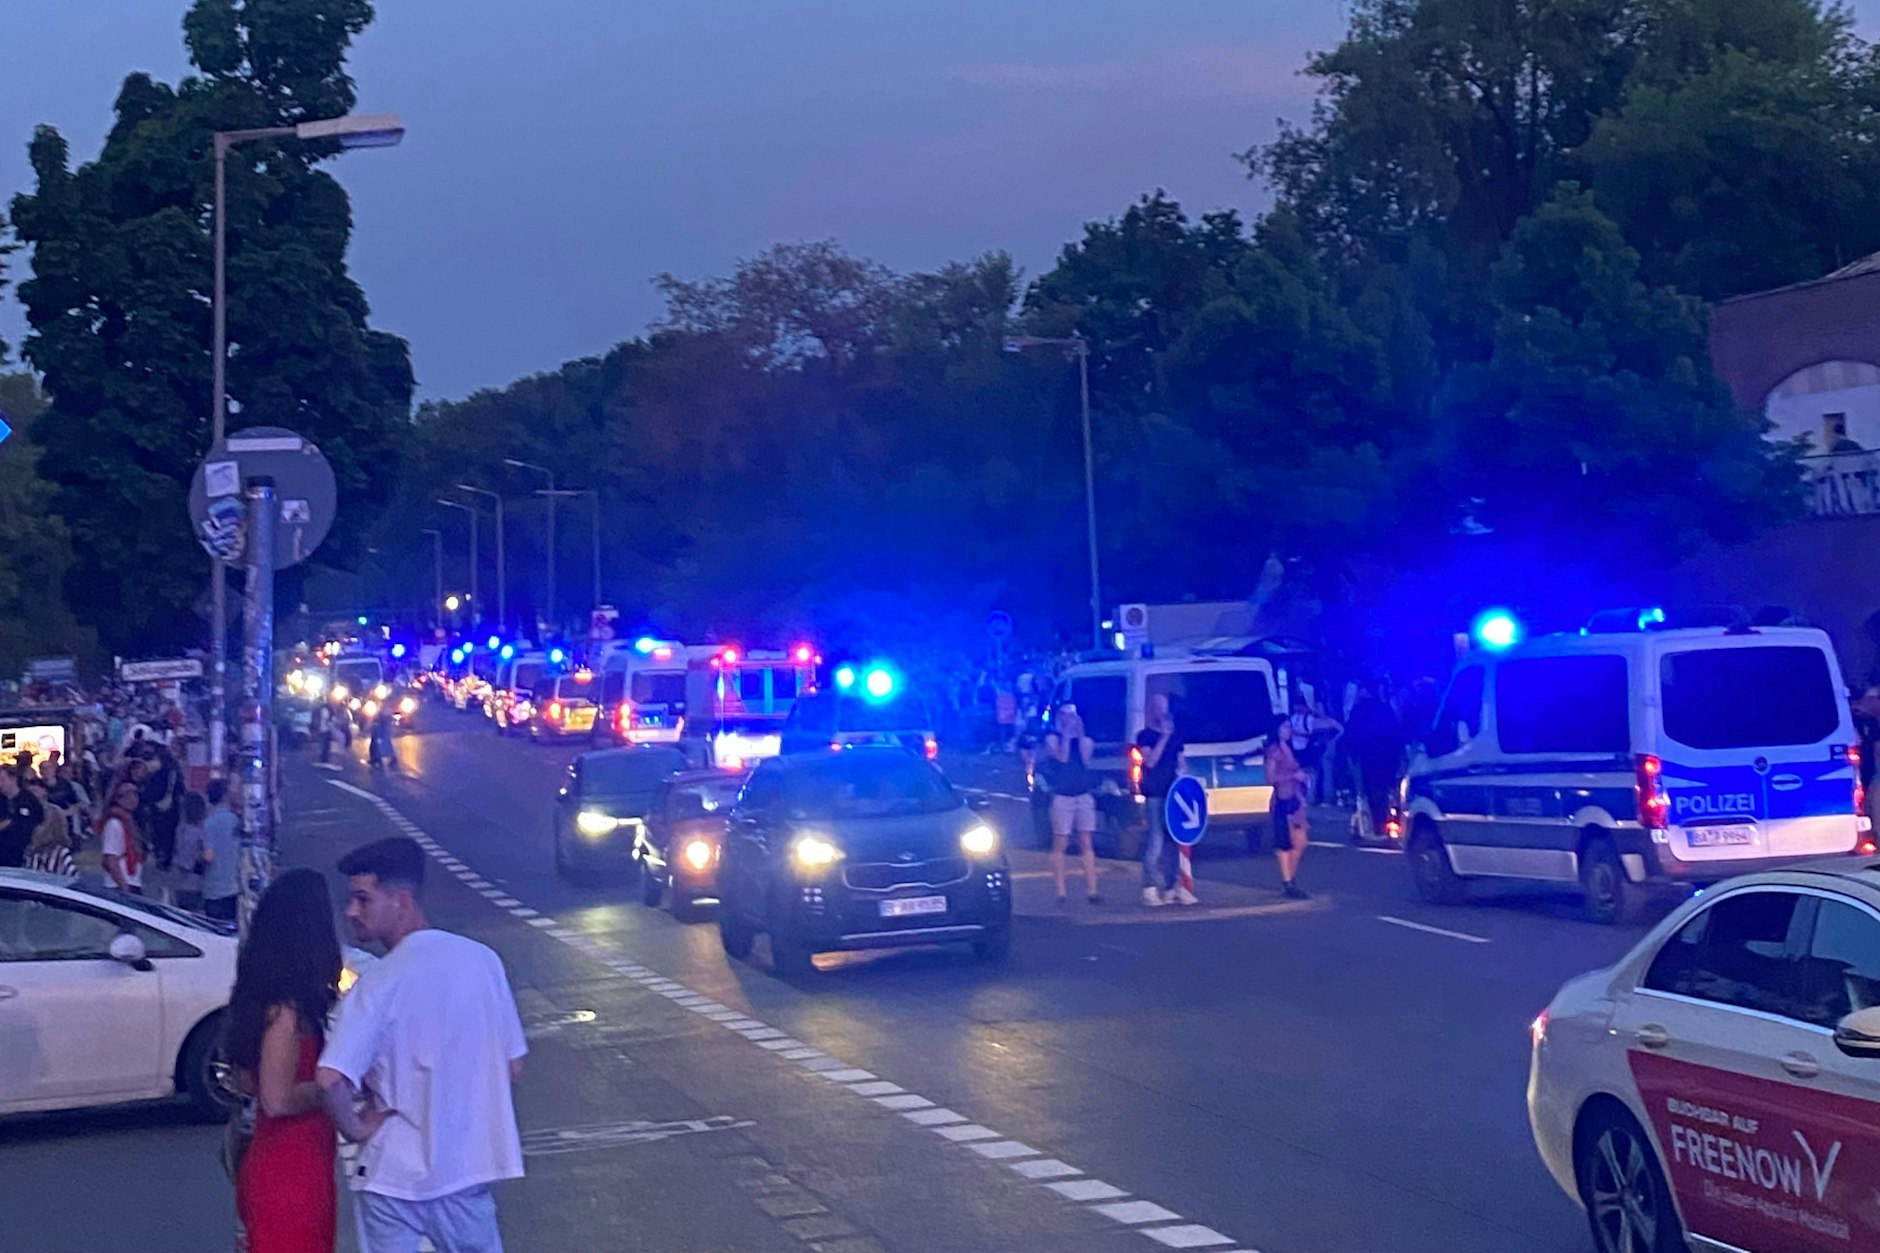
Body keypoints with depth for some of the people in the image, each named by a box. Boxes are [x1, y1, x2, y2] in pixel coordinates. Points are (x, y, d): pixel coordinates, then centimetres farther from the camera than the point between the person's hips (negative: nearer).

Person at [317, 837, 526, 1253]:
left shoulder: (379, 982, -18)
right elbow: (512, 1068, 5)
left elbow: (332, 1080, -29)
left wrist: (354, 1127, -11)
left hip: (395, 1171, -4)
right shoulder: (482, 960, -2)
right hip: (468, 1161, 5)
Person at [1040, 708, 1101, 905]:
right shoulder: (1053, 738, 3)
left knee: (1087, 843, 0)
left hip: (1084, 796, 3)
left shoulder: (1085, 739, 12)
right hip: (1062, 797, -3)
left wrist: (1080, 733, -7)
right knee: (1060, 844, -3)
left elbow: (1086, 759, -6)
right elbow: (1062, 757, -14)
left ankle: (1091, 890, -2)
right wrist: (1066, 734, -11)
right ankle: (1061, 893, -1)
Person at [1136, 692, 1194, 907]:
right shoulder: (1146, 735, 1)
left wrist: (1181, 776, 2)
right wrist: (1164, 736, -14)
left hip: (1173, 791, 5)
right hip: (1154, 793, -5)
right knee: (1156, 840, -9)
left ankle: (1170, 886, 8)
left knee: (1171, 839, 4)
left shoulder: (1176, 735, 17)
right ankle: (1149, 888, -7)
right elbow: (1150, 761, -12)